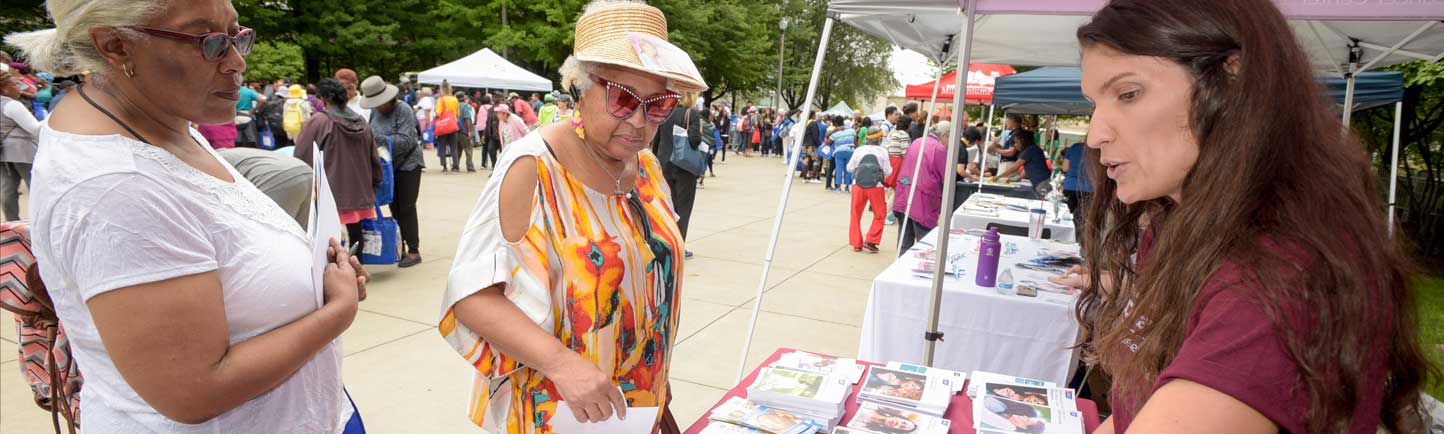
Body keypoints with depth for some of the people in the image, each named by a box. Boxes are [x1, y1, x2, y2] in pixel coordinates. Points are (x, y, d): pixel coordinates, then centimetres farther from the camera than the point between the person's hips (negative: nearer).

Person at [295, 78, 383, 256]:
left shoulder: (318, 121, -9)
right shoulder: (361, 122, 7)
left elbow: (302, 155, -6)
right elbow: (374, 158, 12)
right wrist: (374, 185, 22)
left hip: (331, 195, -5)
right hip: (359, 194, 5)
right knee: (356, 237, 12)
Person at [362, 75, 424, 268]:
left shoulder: (403, 110, -16)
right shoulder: (376, 110, 3)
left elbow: (407, 140, -23)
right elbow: (371, 135, 6)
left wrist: (381, 139, -30)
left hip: (407, 164, -6)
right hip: (389, 166, 6)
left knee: (406, 208, -3)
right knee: (394, 208, 11)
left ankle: (414, 252, 5)